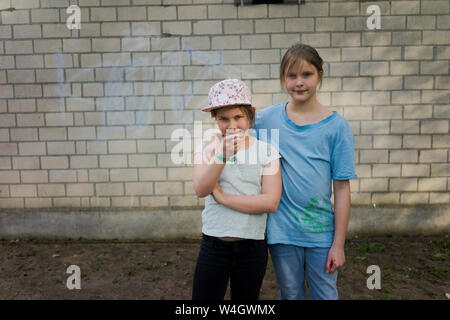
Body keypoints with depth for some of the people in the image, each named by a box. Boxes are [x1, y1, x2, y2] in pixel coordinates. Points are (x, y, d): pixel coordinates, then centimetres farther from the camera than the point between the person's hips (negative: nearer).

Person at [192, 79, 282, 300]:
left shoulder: (266, 151, -6)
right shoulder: (207, 147, -3)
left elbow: (271, 202, -14)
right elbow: (201, 190, -17)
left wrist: (222, 197, -15)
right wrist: (223, 154, -30)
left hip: (253, 247, 1)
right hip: (213, 246, 0)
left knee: (246, 298, 20)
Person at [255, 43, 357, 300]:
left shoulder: (336, 125, -7)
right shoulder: (266, 119, -3)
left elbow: (342, 188, -6)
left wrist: (338, 244, -5)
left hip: (321, 231, 0)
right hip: (281, 230, 1)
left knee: (325, 295, 15)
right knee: (290, 295, 19)